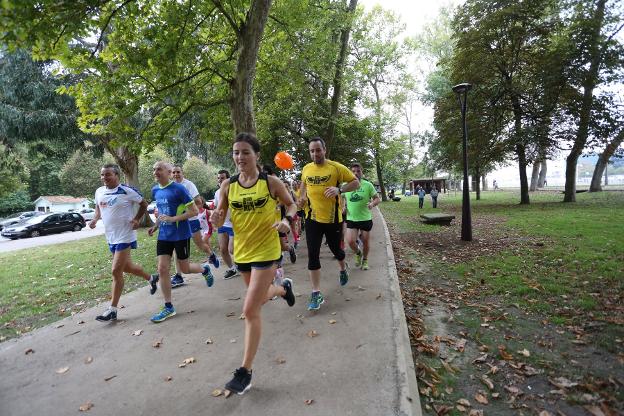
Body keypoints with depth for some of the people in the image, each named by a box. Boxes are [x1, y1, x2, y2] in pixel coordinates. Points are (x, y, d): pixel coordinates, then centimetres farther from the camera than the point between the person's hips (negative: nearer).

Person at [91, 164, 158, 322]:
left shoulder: (127, 191, -14)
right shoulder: (99, 192, 5)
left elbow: (144, 204, -3)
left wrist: (136, 219, -14)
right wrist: (95, 219, 3)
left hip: (125, 236, -8)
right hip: (110, 237, 8)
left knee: (116, 271, -8)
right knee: (126, 266, 18)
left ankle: (112, 310, 1)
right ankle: (151, 278, 44)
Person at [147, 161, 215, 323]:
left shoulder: (179, 189, -15)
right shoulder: (155, 190, 6)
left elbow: (194, 211, -16)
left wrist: (172, 219, -22)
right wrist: (155, 226, 9)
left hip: (181, 235, -6)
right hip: (163, 236, 6)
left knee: (184, 268, 6)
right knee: (162, 269, 0)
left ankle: (205, 269, 40)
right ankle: (169, 307, 11)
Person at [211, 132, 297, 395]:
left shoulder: (271, 182, -11)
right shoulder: (227, 185, -3)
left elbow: (291, 204, 3)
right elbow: (219, 220, 1)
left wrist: (287, 221, -18)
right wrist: (216, 219, -23)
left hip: (266, 251, -5)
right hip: (242, 252, 5)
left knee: (250, 310, -8)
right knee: (259, 297, 27)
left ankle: (245, 371, 9)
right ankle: (283, 287, 62)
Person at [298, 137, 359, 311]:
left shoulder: (336, 167, -9)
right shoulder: (306, 169, 3)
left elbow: (356, 182, -5)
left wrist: (339, 189, -21)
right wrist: (303, 197, 4)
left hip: (333, 218, -2)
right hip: (312, 218, 2)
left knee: (335, 249, 15)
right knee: (313, 254, -4)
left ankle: (343, 269, 52)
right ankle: (316, 294, 5)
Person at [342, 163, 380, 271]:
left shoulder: (368, 185, -5)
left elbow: (377, 199, -1)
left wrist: (372, 204, -22)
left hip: (365, 218, -1)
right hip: (351, 219, 1)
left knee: (365, 241, 10)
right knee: (350, 241, -12)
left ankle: (365, 260, 38)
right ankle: (358, 253, 23)